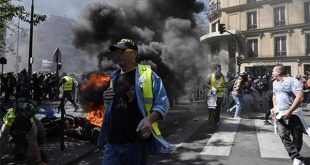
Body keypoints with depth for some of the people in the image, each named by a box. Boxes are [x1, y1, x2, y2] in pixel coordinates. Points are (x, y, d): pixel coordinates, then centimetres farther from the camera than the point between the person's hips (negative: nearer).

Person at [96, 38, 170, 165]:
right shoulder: (113, 78, 14)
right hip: (113, 142, 5)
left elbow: (162, 103, -8)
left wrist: (149, 119, -25)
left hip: (137, 141, -4)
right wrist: (105, 99, 3)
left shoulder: (147, 75, -4)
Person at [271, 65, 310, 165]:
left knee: (297, 137, 4)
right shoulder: (275, 83, 12)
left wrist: (289, 111, -22)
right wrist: (274, 107, 11)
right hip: (280, 114, 5)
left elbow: (300, 97, -20)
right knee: (283, 135, -10)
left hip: (293, 114, -5)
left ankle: (295, 155, 25)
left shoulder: (293, 81, -11)